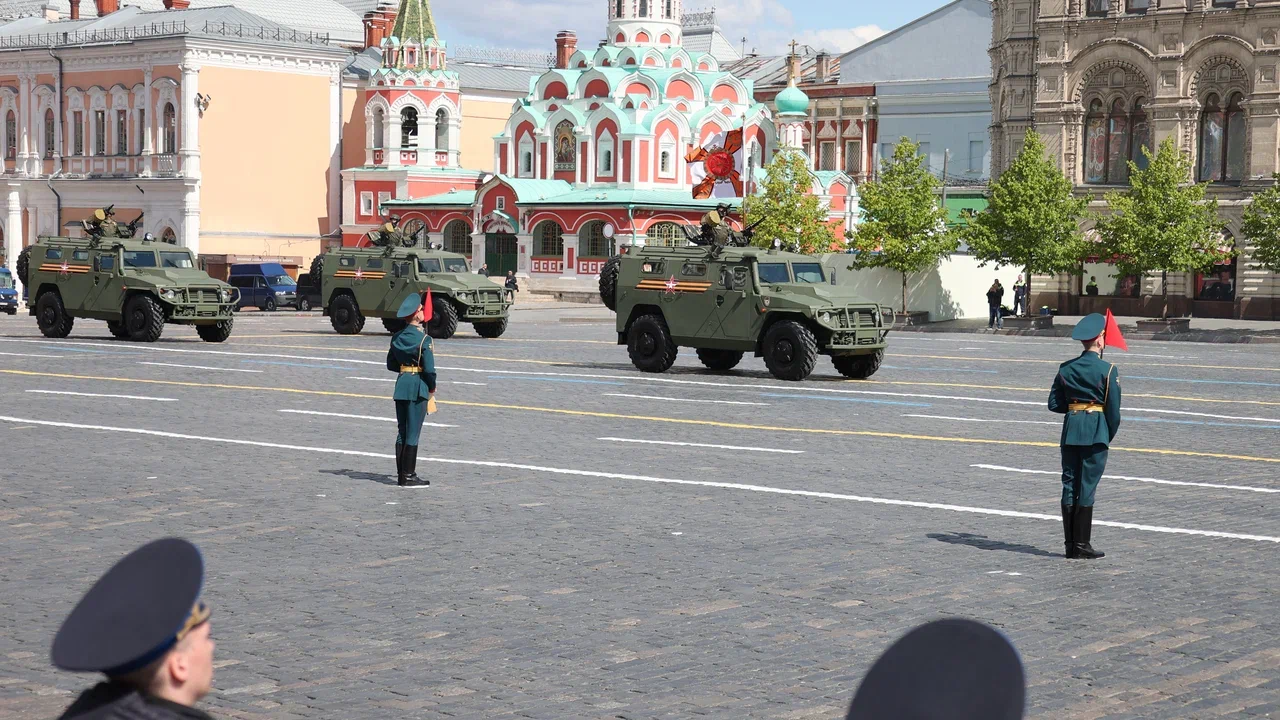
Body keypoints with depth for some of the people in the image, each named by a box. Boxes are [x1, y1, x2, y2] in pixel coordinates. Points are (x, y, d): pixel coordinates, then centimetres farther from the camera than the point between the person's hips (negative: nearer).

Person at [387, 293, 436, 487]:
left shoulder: (397, 337, 7)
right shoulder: (423, 338, -14)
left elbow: (391, 364, 12)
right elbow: (429, 368, -16)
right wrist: (432, 388, -1)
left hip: (401, 384, 7)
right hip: (418, 387, -7)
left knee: (402, 431, 12)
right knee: (413, 433, -2)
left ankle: (401, 474, 16)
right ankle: (409, 476, 0)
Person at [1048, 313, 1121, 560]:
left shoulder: (1066, 368, 4)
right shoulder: (1107, 370, -8)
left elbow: (1054, 404, 5)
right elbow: (1114, 409, -7)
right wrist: (1110, 435, 8)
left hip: (1071, 431, 4)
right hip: (1096, 433, -4)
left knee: (1069, 486, 8)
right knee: (1087, 488, 0)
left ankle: (1070, 544, 11)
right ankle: (1081, 545, 2)